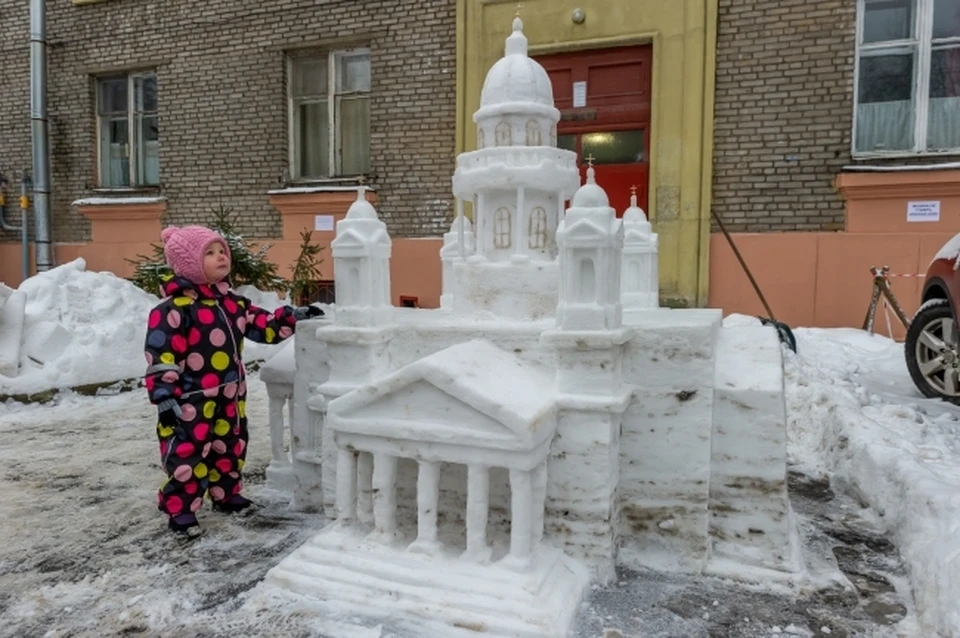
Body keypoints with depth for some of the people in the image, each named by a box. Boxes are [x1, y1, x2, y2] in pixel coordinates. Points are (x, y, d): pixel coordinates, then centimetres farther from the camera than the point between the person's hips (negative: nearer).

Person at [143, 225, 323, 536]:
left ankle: (226, 494, 38)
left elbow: (263, 324, 14)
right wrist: (165, 399, -21)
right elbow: (160, 356, -18)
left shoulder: (230, 301, 8)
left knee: (231, 447, 19)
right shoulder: (174, 309, -16)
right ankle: (180, 509, 15)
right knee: (188, 453, -1)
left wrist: (293, 316, 1)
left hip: (229, 396, 8)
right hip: (193, 401, -8)